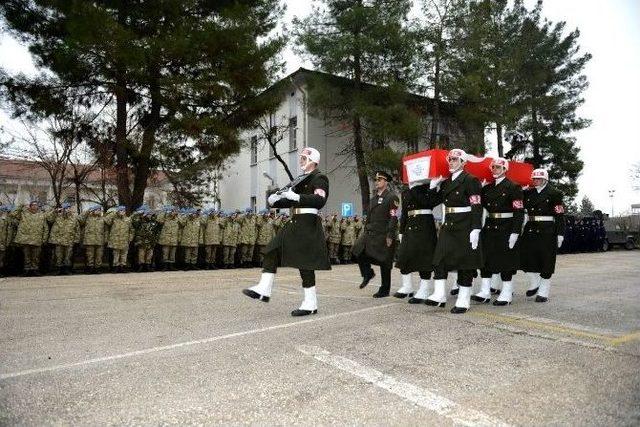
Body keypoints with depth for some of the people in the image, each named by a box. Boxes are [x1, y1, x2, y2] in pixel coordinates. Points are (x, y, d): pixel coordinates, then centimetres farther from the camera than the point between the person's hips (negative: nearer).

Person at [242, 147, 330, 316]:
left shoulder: (319, 178, -5)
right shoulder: (301, 179, 21)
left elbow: (320, 200, -21)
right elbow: (290, 201, 22)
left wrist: (295, 197, -27)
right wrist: (275, 200, 3)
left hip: (307, 223, -9)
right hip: (294, 223, 9)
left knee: (304, 262, -6)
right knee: (272, 251, 1)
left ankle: (311, 304, 4)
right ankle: (264, 290, 3)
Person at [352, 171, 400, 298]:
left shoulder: (392, 197, -8)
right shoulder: (374, 198, 16)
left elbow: (393, 218, -14)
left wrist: (390, 236, -19)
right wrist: (366, 230, 16)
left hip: (383, 235, -7)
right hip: (370, 234, 7)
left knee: (384, 262, 1)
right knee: (358, 251, -2)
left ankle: (384, 290, 14)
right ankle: (368, 274, 20)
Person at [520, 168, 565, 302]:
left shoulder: (554, 194, -2)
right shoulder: (528, 193, 11)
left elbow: (560, 216, -5)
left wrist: (560, 234, -9)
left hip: (547, 231, -4)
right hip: (530, 229, 4)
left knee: (546, 261, 1)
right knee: (527, 257, 5)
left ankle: (543, 292, 10)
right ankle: (534, 284, 28)